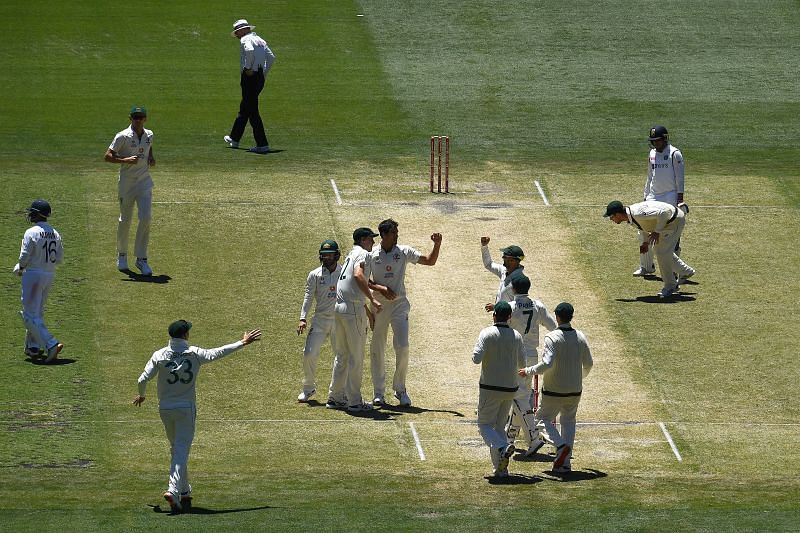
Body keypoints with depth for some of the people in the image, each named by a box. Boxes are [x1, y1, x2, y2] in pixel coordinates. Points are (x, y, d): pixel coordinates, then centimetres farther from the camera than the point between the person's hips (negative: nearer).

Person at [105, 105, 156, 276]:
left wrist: (151, 158, 4)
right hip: (126, 183, -3)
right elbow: (108, 156, -13)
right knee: (125, 220, 9)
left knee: (146, 218, -9)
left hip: (144, 181, 3)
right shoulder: (123, 136, -12)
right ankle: (122, 255, 29)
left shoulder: (149, 135, 4)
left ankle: (141, 259, -2)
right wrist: (125, 160, -26)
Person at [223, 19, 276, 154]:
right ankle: (234, 139, 36)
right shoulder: (260, 40, 18)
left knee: (252, 112, -8)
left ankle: (262, 144, -12)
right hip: (260, 78, 9)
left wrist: (248, 68, -19)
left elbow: (250, 50, -29)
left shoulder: (245, 39, -7)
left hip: (249, 76, -9)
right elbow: (271, 57, 14)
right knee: (244, 109, 23)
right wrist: (264, 73, 13)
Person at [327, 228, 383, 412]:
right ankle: (354, 401, 1)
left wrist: (368, 313, 37)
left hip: (339, 307, 9)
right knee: (356, 357, -2)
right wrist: (373, 300, -26)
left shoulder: (350, 255, 24)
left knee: (342, 355, 17)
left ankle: (335, 397, 20)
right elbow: (358, 275, -26)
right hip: (354, 309, -9)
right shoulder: (363, 254, -5)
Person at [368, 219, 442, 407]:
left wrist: (437, 245, -13)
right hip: (379, 305, 0)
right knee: (377, 349, 4)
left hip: (399, 305, 0)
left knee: (402, 347, -10)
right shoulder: (372, 255, -1)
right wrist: (381, 289, -16)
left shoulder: (404, 252, 1)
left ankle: (400, 389, 4)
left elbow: (430, 261, 2)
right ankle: (379, 393, 14)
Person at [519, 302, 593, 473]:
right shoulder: (580, 338, 1)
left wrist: (528, 371, -11)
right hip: (574, 389, 5)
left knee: (543, 418, 12)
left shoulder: (552, 338, -17)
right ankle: (565, 462, 14)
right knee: (568, 421, 19)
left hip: (553, 391, -5)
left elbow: (547, 364, -26)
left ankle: (561, 446, -12)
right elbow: (588, 364, 10)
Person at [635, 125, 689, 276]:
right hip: (653, 197, 7)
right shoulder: (652, 153, 14)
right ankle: (646, 266, 12)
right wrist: (646, 197, 17)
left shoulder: (674, 154, -7)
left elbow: (679, 178, -9)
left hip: (670, 196, -7)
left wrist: (680, 199, -15)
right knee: (643, 229, 3)